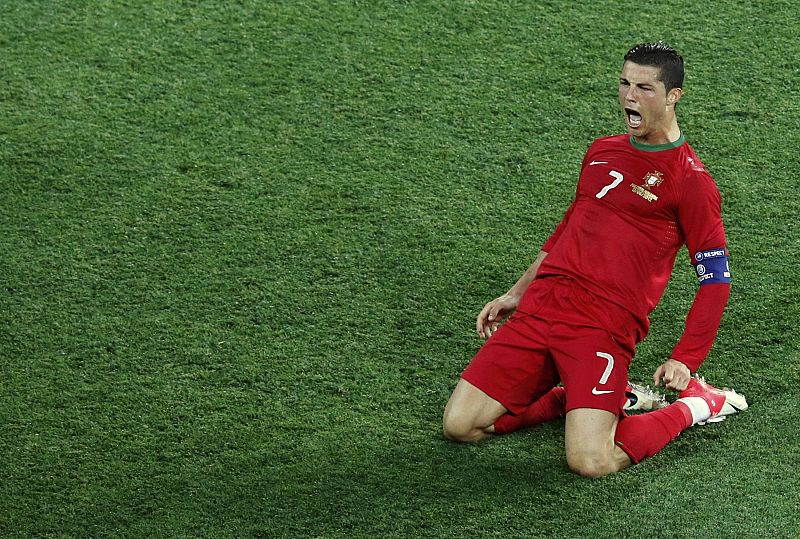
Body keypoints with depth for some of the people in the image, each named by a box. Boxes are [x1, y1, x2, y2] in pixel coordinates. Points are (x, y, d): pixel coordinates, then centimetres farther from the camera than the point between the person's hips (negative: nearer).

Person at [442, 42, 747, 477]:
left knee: (589, 462, -22)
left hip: (604, 324, -6)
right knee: (459, 425, -6)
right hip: (541, 306, 6)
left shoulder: (690, 179, -2)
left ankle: (693, 406, 7)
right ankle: (574, 396, 16)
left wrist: (684, 361, -9)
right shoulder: (601, 152, 17)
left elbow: (715, 279, -1)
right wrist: (517, 293, 26)